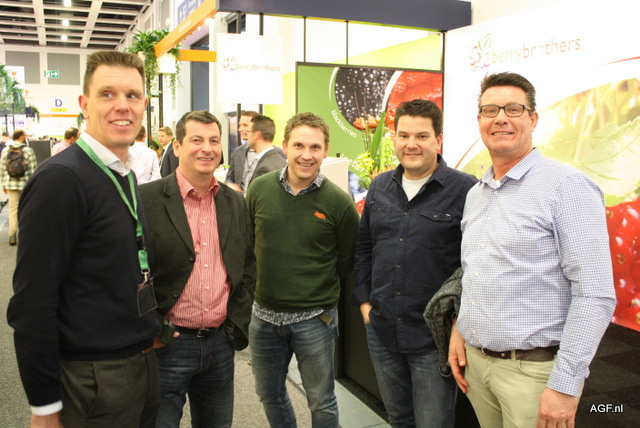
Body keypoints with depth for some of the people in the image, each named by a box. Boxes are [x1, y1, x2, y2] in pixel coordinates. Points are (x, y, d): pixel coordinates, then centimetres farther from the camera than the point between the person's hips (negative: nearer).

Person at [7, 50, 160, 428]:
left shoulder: (126, 177, 8)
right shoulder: (60, 179, -18)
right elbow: (32, 302, -19)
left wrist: (147, 333, 13)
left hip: (143, 364, 8)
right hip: (94, 378, -8)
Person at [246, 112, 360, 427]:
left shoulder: (339, 202, -12)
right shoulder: (260, 189, -4)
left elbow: (347, 260, 0)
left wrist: (316, 281, -4)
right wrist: (267, 271, 7)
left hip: (314, 318, -3)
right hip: (264, 313, 4)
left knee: (321, 402, 14)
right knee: (269, 394, 22)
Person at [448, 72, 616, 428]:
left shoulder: (567, 186, -12)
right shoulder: (475, 195, 11)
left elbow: (596, 295, -17)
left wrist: (565, 386, -18)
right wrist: (459, 327, 6)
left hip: (534, 369, -6)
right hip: (475, 361, 7)